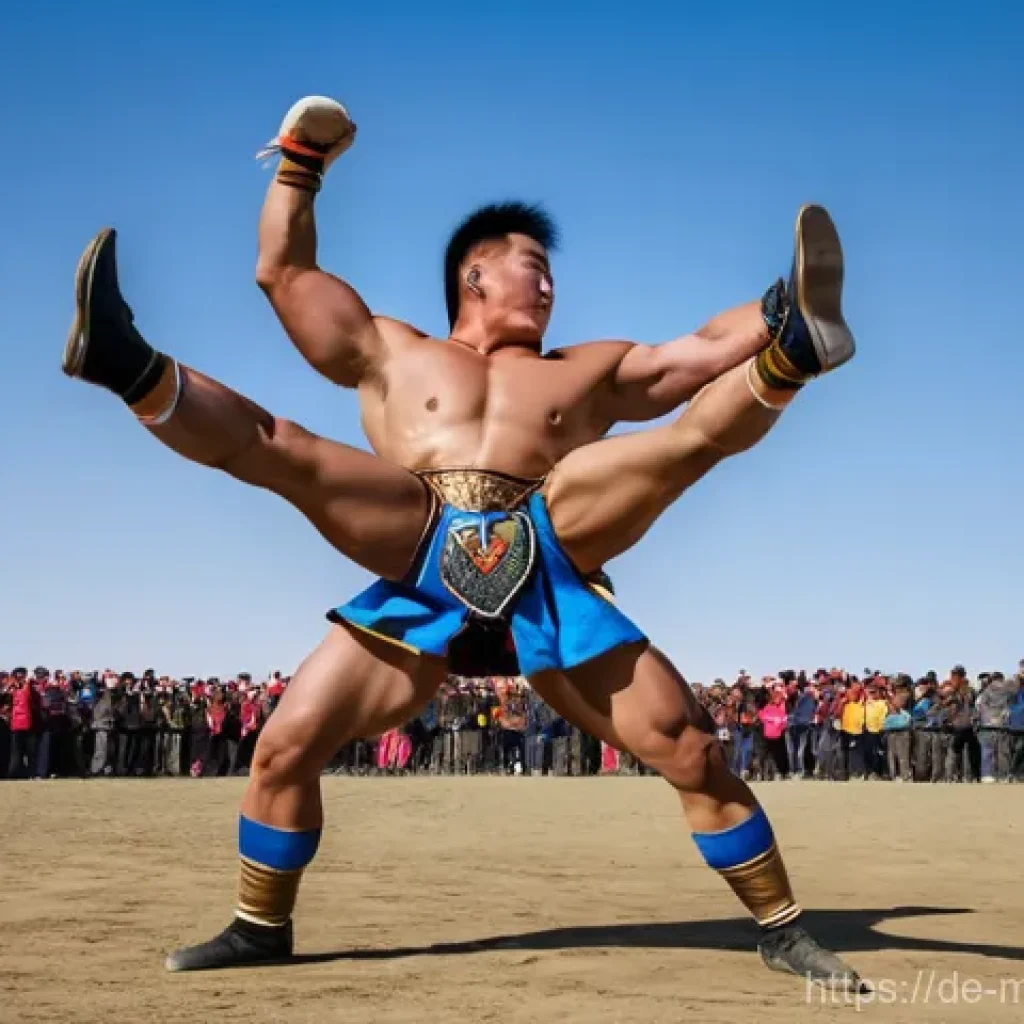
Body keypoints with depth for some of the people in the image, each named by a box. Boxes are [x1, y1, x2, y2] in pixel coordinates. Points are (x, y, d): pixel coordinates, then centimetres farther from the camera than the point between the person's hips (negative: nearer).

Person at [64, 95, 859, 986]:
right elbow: (283, 271, 20)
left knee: (691, 749, -12)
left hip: (549, 574, 1)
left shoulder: (590, 370, 25)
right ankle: (261, 929, 5)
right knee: (285, 746, -10)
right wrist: (301, 158, 19)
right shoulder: (392, 354, 22)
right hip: (424, 576, 0)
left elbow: (709, 349, 21)